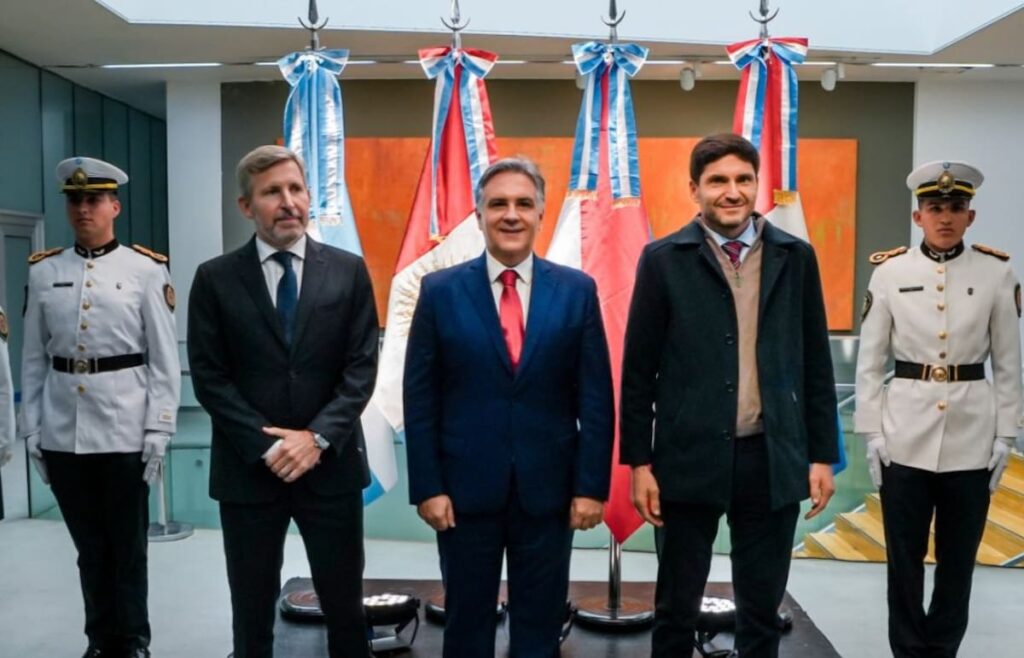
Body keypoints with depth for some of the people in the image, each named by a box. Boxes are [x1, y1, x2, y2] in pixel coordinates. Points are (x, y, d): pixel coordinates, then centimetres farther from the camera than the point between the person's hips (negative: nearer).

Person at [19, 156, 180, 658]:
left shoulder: (147, 270, -3)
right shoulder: (44, 271, 7)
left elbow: (165, 360, -3)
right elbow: (33, 359, 9)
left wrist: (159, 431, -8)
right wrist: (31, 431, 5)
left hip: (124, 432, -3)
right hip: (62, 433, 3)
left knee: (128, 546, 8)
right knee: (89, 547, 14)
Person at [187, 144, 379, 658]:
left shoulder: (349, 271, 2)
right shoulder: (215, 279, 0)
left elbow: (361, 368, -2)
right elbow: (209, 378, -4)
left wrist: (318, 437, -13)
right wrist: (266, 446, -12)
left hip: (331, 466, 0)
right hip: (248, 469, 0)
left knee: (345, 606, 10)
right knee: (252, 611, 12)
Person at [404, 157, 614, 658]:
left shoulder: (577, 290, 0)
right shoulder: (441, 291, -2)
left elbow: (595, 397, -1)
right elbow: (420, 398, -2)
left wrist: (591, 485, -5)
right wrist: (427, 486, -7)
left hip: (548, 488, 1)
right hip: (465, 487, 0)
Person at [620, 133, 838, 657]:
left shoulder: (795, 257, 5)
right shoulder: (663, 259, -2)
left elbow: (815, 364, 8)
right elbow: (639, 370, -2)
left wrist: (822, 455, 5)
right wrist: (639, 462, -4)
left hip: (773, 459, 2)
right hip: (690, 457, -2)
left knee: (762, 611, 14)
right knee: (676, 608, 11)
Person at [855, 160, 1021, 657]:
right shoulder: (889, 272, -1)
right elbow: (869, 360, 1)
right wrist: (870, 432, -2)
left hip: (972, 436, 1)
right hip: (905, 434, -1)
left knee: (958, 558, 11)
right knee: (904, 557, 7)